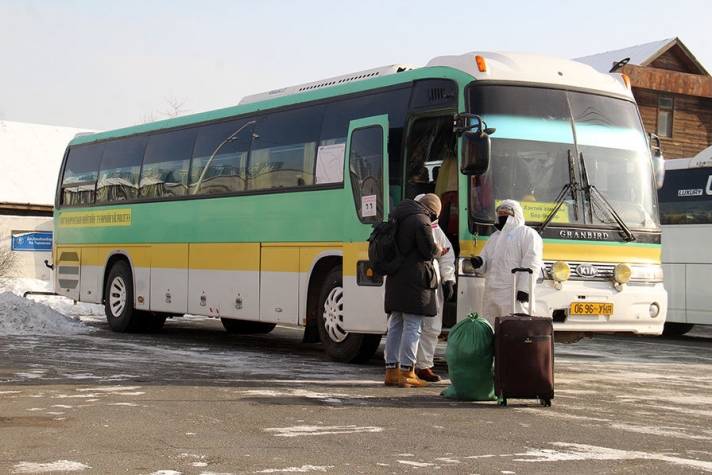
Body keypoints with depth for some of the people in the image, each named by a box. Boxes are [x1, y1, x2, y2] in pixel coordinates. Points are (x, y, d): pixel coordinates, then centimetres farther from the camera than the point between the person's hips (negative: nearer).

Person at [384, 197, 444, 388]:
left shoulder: (399, 219, 16)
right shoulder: (421, 220, -11)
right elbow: (428, 249, -15)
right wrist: (438, 250, 7)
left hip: (395, 279, 8)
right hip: (415, 281, -8)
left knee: (395, 326, 12)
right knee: (412, 327, -5)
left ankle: (391, 371, 15)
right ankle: (407, 372, -4)